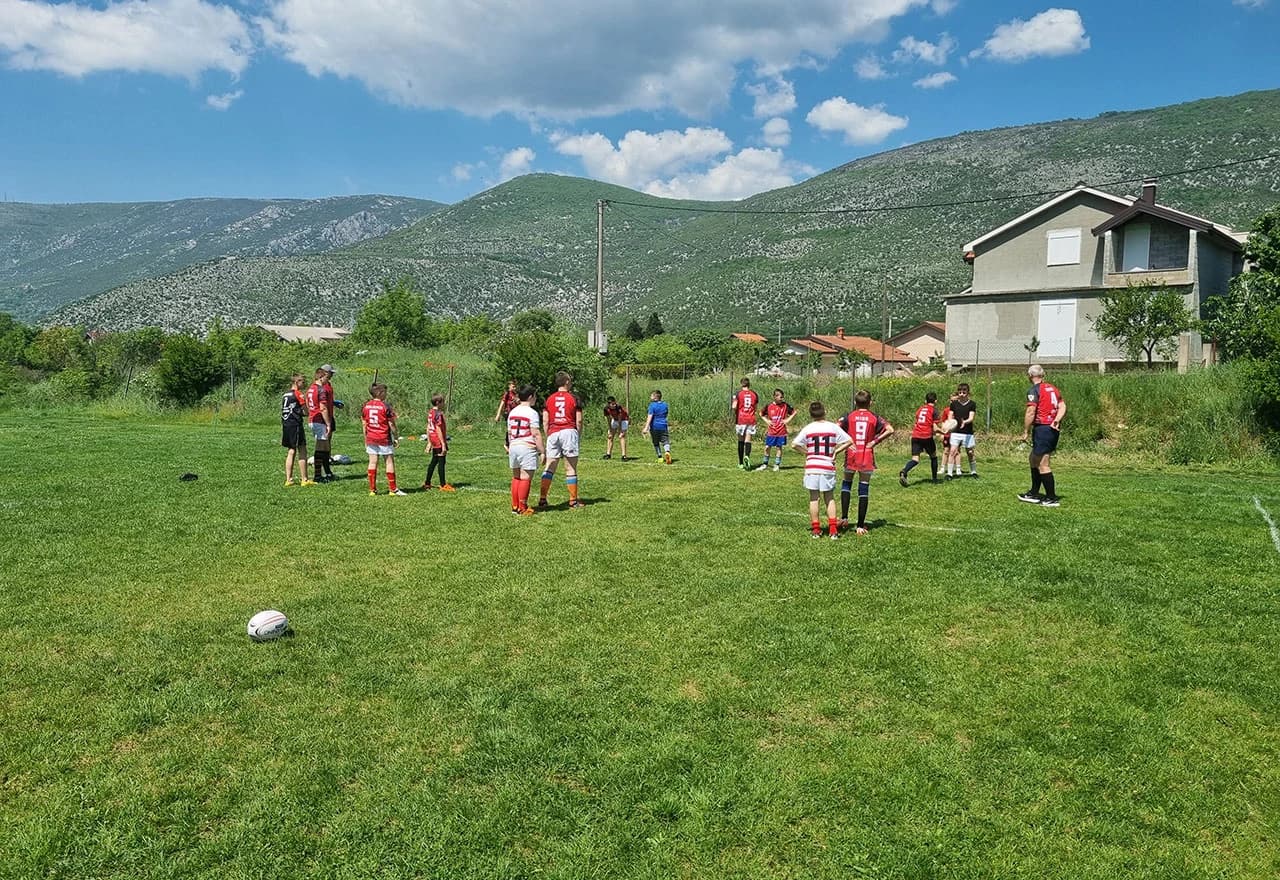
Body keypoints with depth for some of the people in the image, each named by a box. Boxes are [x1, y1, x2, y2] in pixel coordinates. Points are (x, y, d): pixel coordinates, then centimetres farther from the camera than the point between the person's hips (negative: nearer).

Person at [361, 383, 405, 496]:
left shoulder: (366, 406, 6)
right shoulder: (385, 406, -10)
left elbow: (364, 424, 10)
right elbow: (391, 424, -9)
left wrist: (366, 439, 18)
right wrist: (395, 438, 1)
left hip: (371, 439, 5)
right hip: (384, 439, -5)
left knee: (372, 462, 7)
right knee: (389, 462, 2)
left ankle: (372, 489, 8)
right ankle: (393, 489, 5)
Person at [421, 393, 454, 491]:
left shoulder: (430, 412, 11)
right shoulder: (438, 414, -16)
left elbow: (428, 428, 15)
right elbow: (438, 429, -19)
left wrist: (429, 442, 20)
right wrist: (443, 443, -19)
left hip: (433, 441, 9)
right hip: (439, 440, -9)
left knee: (434, 461, 17)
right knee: (441, 462, -4)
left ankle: (427, 483, 22)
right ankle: (443, 485, -1)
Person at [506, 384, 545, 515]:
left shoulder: (512, 412, 11)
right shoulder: (532, 413, -10)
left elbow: (509, 433, 15)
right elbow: (536, 434, -13)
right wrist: (542, 451, -9)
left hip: (514, 447, 7)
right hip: (527, 448, -7)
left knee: (516, 477, 15)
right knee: (525, 478, -3)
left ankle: (515, 506, 18)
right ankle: (522, 508, -1)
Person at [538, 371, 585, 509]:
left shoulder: (549, 399, 11)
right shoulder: (574, 398, 2)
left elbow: (545, 421, 7)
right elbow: (579, 421, -1)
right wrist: (578, 435, 13)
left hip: (553, 433, 3)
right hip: (569, 432, -3)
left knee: (549, 468, 5)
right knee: (571, 469, 3)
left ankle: (542, 500, -2)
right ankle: (573, 501, 8)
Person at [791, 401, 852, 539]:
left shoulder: (808, 428, -3)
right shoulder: (833, 427, -2)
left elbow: (794, 444, -7)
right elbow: (848, 441, -1)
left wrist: (806, 452, 4)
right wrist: (836, 451, 5)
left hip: (812, 467, 0)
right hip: (828, 467, 0)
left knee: (814, 498, 8)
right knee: (829, 497, 12)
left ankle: (816, 529, 10)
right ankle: (833, 529, 5)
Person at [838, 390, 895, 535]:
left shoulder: (849, 417, 0)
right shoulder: (874, 418, 1)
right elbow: (890, 430, -12)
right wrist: (875, 441, -6)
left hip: (851, 456, 0)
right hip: (867, 458, 0)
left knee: (846, 484, 17)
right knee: (864, 489, 4)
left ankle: (844, 517, 2)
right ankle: (861, 526, 5)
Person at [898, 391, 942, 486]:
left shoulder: (920, 409, 17)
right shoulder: (934, 410, 0)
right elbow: (935, 428, -6)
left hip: (915, 436, 4)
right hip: (927, 436, -4)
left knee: (915, 459, -2)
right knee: (933, 456, 18)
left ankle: (904, 472, -29)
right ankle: (935, 478, 25)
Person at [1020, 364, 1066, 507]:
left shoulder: (1034, 390, -9)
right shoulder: (1053, 389, 15)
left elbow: (1031, 412, -16)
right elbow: (1062, 406, 5)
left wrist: (1025, 432, -11)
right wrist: (1056, 421, -8)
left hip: (1042, 428, -9)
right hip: (1053, 430, 9)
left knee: (1043, 465, -3)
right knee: (1033, 459, 20)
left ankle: (1052, 499, -1)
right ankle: (1034, 494, 26)